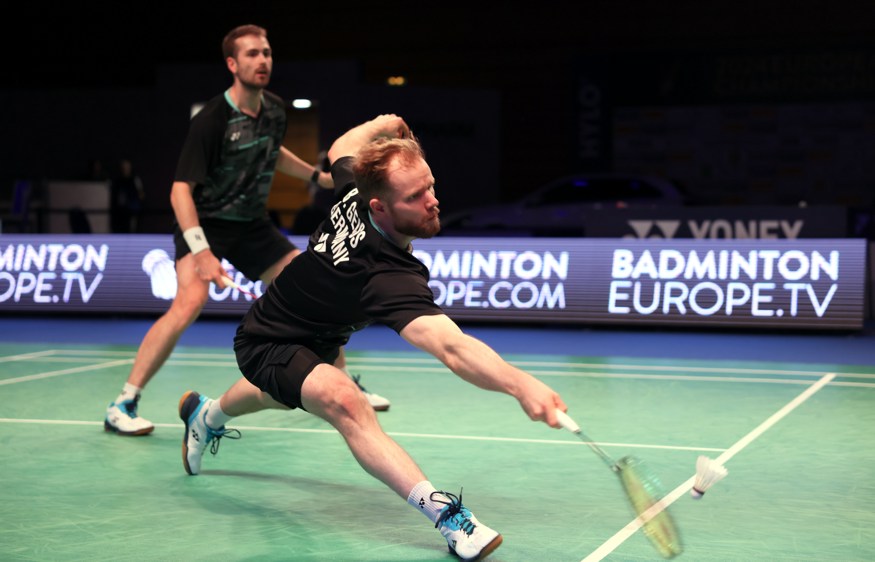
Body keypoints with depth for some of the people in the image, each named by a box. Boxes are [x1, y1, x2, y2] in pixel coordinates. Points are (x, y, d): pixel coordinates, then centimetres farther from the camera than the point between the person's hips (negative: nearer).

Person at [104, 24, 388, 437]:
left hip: (252, 225, 7)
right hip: (206, 223, -7)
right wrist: (200, 251, -37)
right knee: (191, 300, -30)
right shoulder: (212, 120, -23)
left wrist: (319, 176, 24)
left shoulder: (275, 111, -1)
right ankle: (122, 405, -22)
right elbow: (181, 189, -26)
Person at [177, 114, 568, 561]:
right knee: (344, 401, -39)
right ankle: (444, 512, -44)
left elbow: (340, 150, 0)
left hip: (313, 339, 10)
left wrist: (382, 125, 14)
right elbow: (452, 347, -60)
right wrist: (520, 385, -73)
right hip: (267, 344, -10)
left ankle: (207, 415, 72)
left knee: (282, 395, 40)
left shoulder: (357, 191, -24)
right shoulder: (390, 277, -45)